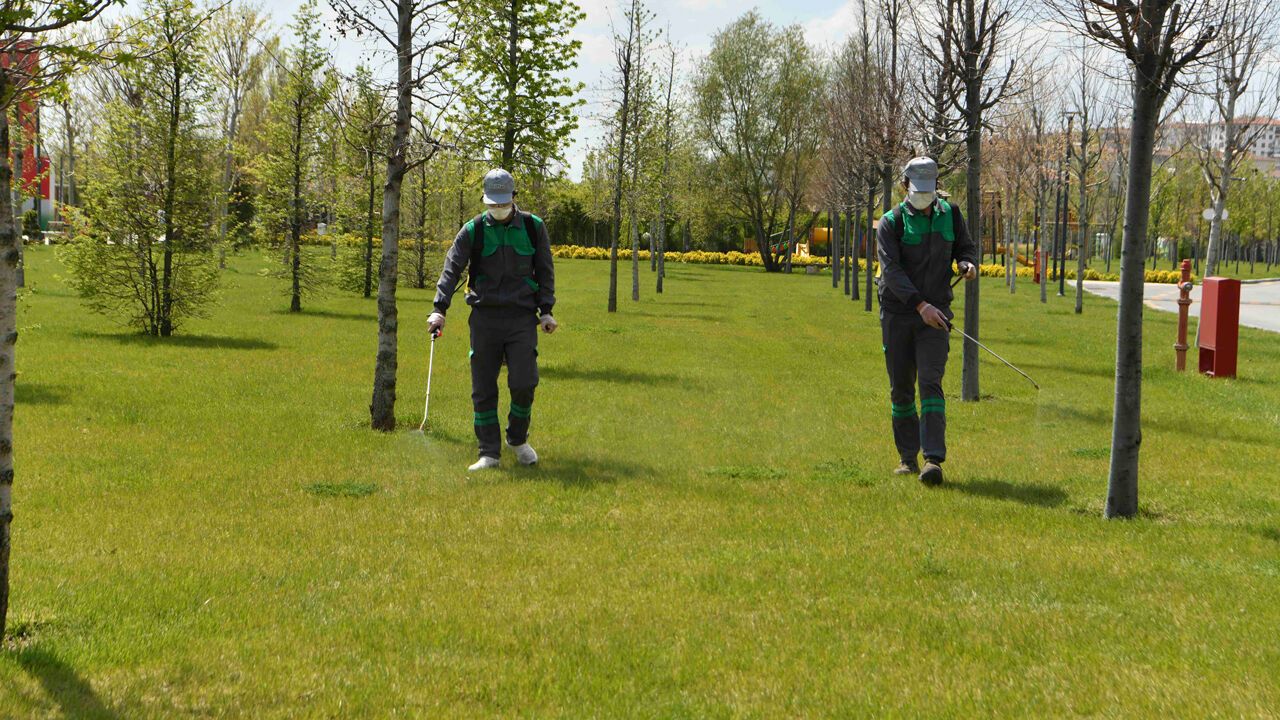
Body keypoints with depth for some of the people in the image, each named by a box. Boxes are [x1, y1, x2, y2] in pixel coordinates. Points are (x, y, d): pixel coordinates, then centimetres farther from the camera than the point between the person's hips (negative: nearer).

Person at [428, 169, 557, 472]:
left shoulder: (533, 227, 5)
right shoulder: (473, 230, 1)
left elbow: (545, 271, 11)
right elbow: (451, 269, -4)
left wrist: (546, 310, 2)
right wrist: (440, 308, -16)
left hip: (522, 317, 0)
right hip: (485, 317, 0)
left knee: (523, 383, -9)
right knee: (483, 389, 0)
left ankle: (518, 440, 16)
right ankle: (489, 453, 8)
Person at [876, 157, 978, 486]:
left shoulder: (950, 214, 6)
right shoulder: (891, 222, -5)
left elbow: (965, 247, 19)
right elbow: (891, 270, -15)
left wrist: (968, 263, -8)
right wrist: (920, 304, -28)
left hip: (935, 314, 0)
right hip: (897, 314, 0)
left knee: (930, 383, -13)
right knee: (901, 389, 6)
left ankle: (934, 460, -21)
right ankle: (908, 457, 18)